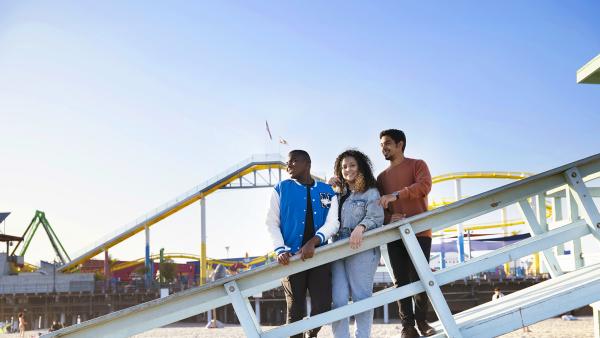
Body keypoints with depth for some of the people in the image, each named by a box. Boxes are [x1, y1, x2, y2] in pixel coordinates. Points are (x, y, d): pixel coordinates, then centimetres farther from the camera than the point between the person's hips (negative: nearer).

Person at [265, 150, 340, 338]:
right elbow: (271, 223, 2)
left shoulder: (327, 191, 10)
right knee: (295, 310, -2)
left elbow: (333, 223, -1)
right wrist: (280, 250, -14)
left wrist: (313, 242, -20)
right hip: (292, 257, -1)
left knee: (323, 307, -1)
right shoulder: (281, 189, 8)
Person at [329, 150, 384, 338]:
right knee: (338, 299, -4)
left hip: (361, 249, -4)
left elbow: (376, 218, -7)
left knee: (361, 297, -3)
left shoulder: (370, 193, 6)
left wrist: (360, 228, -28)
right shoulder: (338, 194, 23)